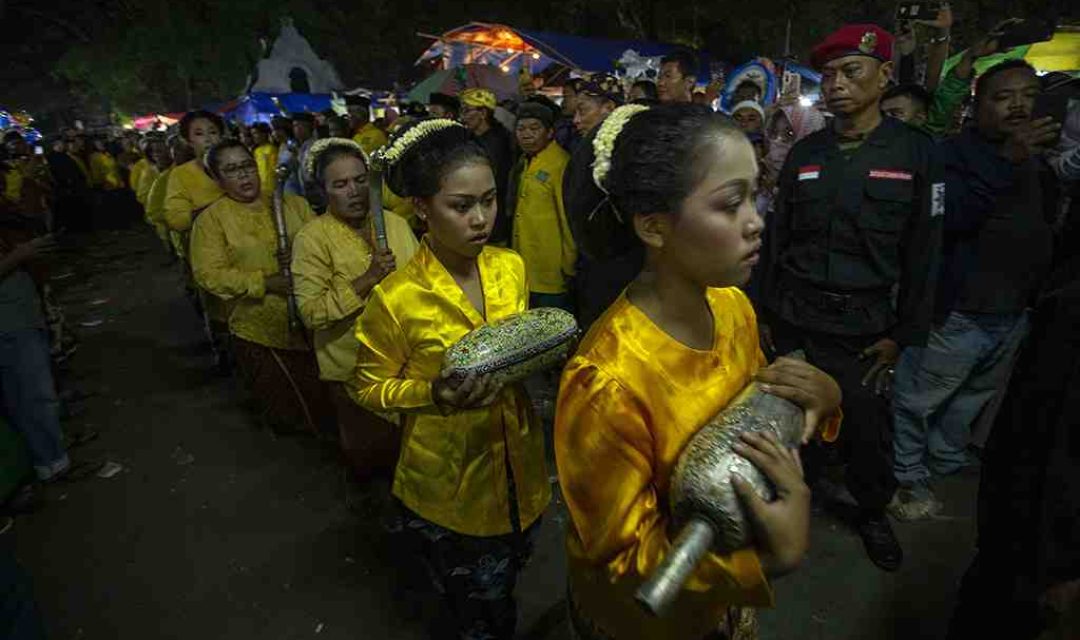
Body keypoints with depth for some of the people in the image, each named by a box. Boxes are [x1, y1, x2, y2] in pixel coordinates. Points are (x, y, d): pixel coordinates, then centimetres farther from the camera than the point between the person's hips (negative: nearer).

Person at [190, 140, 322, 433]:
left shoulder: (292, 203, 8)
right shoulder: (211, 219, -1)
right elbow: (210, 274, -10)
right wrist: (267, 282, -20)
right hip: (260, 331, -2)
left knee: (324, 400, 18)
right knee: (285, 414, 13)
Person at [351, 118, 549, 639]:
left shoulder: (511, 267, -6)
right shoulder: (397, 298, -22)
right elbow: (371, 388, -9)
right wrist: (434, 394, -26)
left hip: (519, 468, 5)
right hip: (449, 485, -4)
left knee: (502, 598, 28)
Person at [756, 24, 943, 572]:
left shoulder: (915, 152, -2)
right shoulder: (804, 153, 5)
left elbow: (923, 254, -1)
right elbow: (776, 239, 8)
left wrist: (903, 335, -4)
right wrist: (764, 313, 6)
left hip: (863, 324, -1)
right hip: (794, 317, 2)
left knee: (867, 429, 9)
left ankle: (873, 513, 36)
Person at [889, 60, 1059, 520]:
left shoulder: (1037, 160, 15)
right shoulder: (953, 153, -7)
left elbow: (1045, 227, 22)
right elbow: (950, 218, -23)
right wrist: (1007, 161, -27)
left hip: (1014, 314, 7)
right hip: (957, 311, -7)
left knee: (974, 398, 19)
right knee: (917, 400, -2)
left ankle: (949, 459, 38)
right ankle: (907, 478, 14)